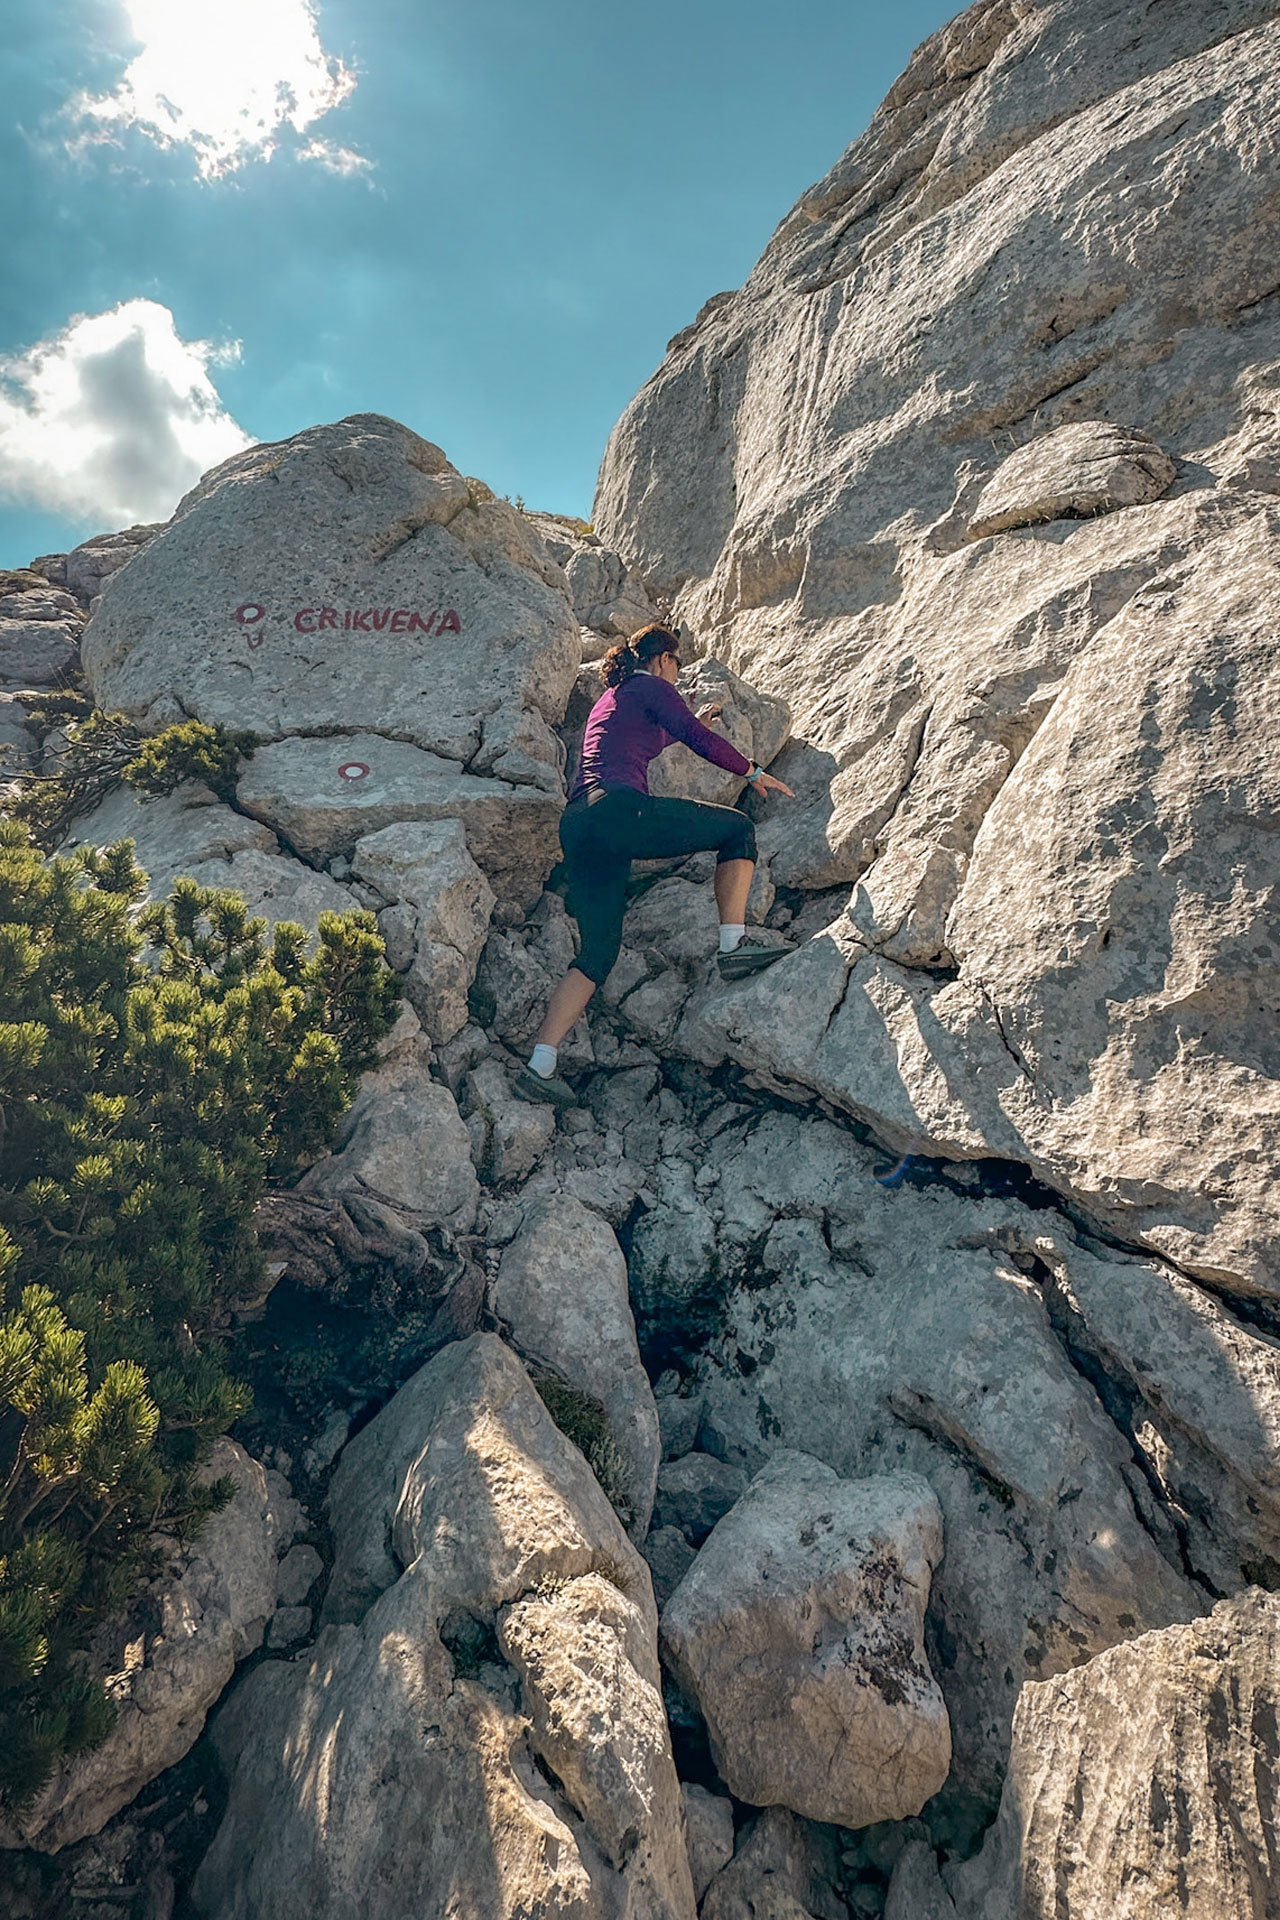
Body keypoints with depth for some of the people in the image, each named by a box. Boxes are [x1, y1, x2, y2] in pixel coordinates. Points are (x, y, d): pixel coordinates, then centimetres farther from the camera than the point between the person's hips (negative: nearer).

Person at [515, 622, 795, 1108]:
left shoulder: (609, 699, 35)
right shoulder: (650, 687, 10)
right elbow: (700, 739, -1)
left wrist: (690, 722, 65)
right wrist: (753, 772, 13)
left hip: (576, 827, 8)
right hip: (620, 809, -8)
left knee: (597, 954, 9)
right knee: (738, 828, 8)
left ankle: (539, 1065, 1)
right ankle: (733, 944, -5)